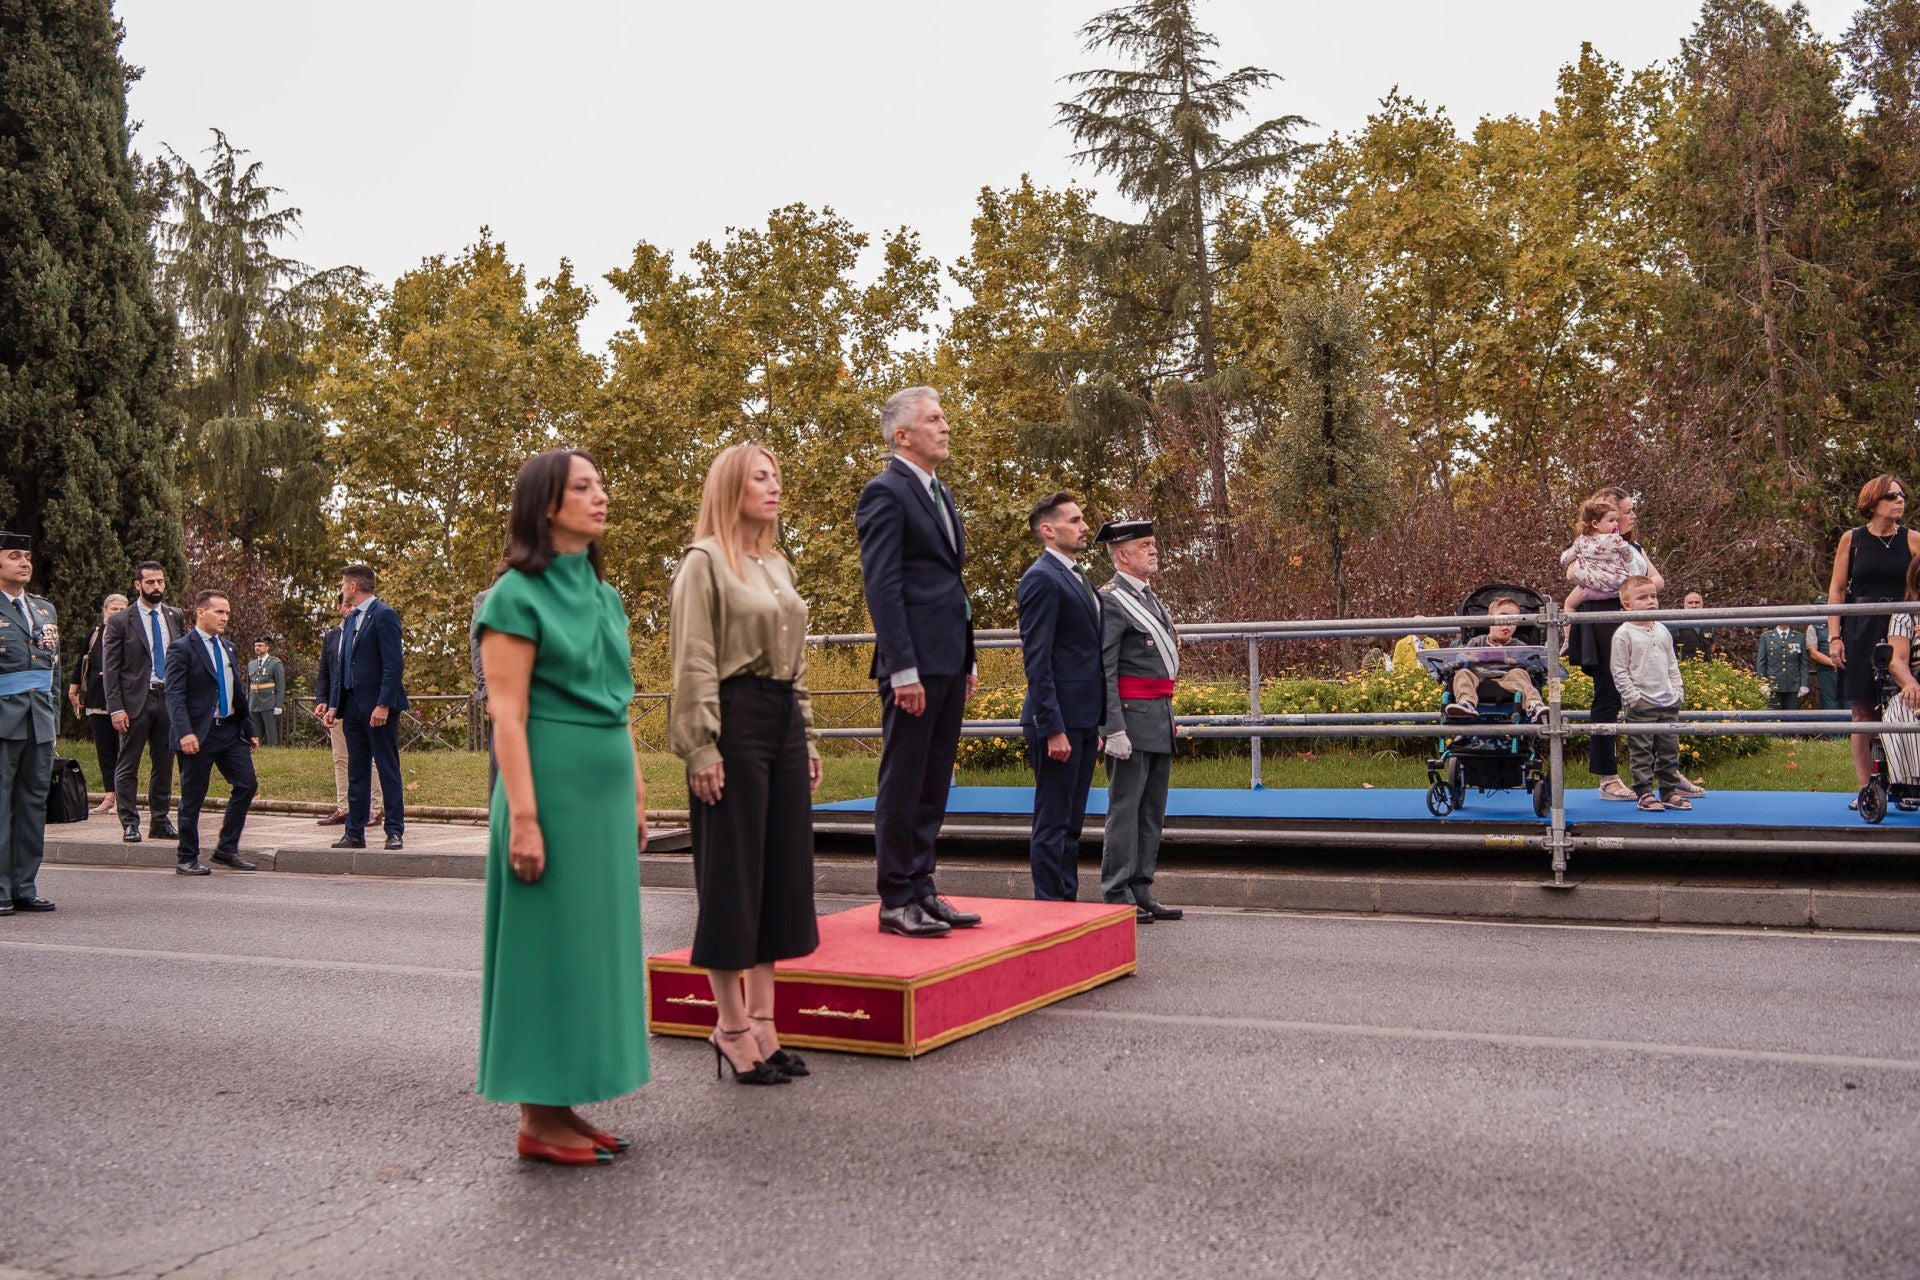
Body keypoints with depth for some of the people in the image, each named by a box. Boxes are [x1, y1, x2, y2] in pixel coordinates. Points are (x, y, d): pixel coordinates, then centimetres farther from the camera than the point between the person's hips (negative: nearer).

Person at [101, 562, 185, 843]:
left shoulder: (176, 617, 9)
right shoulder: (120, 621, -2)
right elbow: (110, 669, -3)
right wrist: (116, 708, -11)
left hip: (169, 698, 4)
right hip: (135, 700, -4)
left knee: (165, 765, 9)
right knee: (128, 767, 2)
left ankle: (160, 821, 18)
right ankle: (129, 823, 8)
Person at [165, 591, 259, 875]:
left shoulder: (228, 648, 16)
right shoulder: (182, 648, -7)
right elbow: (174, 695, -15)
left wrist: (250, 729, 18)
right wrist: (184, 733, -26)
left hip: (231, 730, 7)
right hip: (199, 735, -7)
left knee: (247, 784, 1)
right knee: (192, 798, 1)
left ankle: (227, 848, 13)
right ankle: (187, 859, 12)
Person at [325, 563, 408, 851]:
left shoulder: (384, 615, -9)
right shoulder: (349, 620, 18)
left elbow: (393, 664, -16)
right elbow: (341, 666, 20)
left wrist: (383, 704, -21)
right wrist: (333, 704, 13)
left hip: (379, 707, -8)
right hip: (353, 705, 8)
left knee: (388, 769, -2)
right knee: (356, 771, 10)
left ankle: (395, 832, 3)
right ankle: (355, 833, 15)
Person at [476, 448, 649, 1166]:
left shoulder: (604, 595, 14)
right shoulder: (517, 596, -8)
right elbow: (507, 716, -13)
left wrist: (635, 796, 16)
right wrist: (523, 817, -18)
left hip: (606, 793, 8)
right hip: (553, 787, -8)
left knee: (594, 942, 11)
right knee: (550, 944, -1)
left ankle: (563, 1105, 21)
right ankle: (538, 1121, 10)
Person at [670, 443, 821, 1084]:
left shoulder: (778, 565, 17)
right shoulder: (704, 562, -5)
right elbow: (694, 665, -11)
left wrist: (808, 736, 17)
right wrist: (701, 748, -17)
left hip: (784, 721, 8)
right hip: (735, 719, -8)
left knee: (782, 868, 9)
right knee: (732, 871, -2)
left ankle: (761, 1018, 18)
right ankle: (731, 1027, 8)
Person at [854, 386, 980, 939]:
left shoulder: (940, 494, 19)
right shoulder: (886, 493, -9)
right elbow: (882, 587, -15)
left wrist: (968, 660, 18)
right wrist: (903, 670, -20)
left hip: (949, 663, 9)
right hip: (915, 664, -9)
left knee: (933, 785, 12)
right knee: (903, 785, -1)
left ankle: (920, 888, 21)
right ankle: (896, 901, 6)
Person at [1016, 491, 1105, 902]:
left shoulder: (1078, 578, 18)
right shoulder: (1042, 578, -11)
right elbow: (1037, 660, -17)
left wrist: (1096, 723, 18)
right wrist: (1053, 728, -20)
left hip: (1084, 719, 9)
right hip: (1059, 720, -9)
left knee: (1071, 822, 14)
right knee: (1053, 824, -3)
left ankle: (1068, 902, 21)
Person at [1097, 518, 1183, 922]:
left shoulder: (1150, 597, 18)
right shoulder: (1111, 601, -11)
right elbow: (1103, 672, -17)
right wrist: (1114, 730, -22)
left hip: (1160, 718, 9)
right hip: (1133, 717, -9)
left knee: (1152, 810, 11)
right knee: (1125, 809, -5)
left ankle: (1141, 893, 18)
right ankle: (1118, 899, 0)